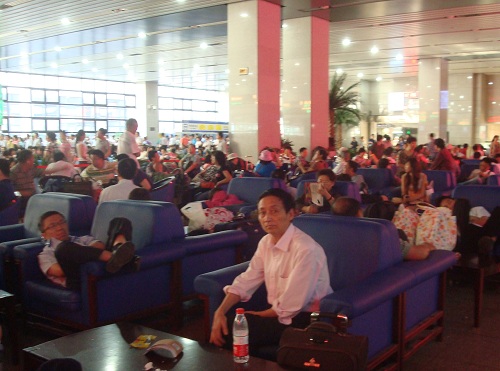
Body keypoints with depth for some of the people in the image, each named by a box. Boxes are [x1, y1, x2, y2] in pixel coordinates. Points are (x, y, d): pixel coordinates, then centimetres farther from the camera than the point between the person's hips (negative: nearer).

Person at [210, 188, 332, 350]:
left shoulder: (306, 249, -25)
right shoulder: (266, 242, 1)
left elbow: (290, 306, -23)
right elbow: (246, 281, 2)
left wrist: (258, 315, -8)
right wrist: (220, 311, -13)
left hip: (305, 318, -7)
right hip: (279, 311, 7)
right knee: (224, 326, -7)